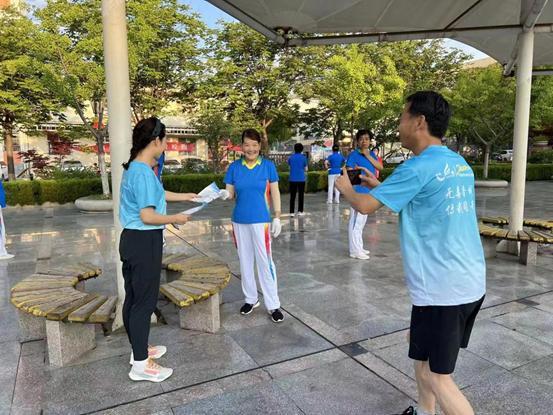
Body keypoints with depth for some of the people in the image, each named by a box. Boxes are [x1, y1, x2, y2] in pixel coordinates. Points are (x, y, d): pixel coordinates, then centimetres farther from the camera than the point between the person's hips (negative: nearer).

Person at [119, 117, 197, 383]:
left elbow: (154, 194, 28)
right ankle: (141, 365, 11)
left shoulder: (135, 168, 11)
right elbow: (148, 216, -24)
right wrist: (176, 218, -8)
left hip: (132, 240, 10)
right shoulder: (143, 173, -21)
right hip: (144, 242, -10)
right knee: (145, 301, -1)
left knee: (133, 297, 17)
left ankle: (139, 349, 33)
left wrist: (183, 196, 38)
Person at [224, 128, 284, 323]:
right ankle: (250, 298, 30)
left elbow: (275, 192, 0)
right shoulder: (234, 167, 1)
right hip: (239, 221, 3)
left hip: (261, 221, -3)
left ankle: (273, 305, 10)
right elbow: (230, 193, 2)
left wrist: (277, 218, -5)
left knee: (265, 262, -1)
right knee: (245, 261, 13)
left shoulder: (268, 165, -4)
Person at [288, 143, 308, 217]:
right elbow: (306, 169, 2)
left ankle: (292, 212, 0)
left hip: (292, 179, 1)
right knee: (301, 196, 9)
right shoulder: (303, 157, -3)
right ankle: (300, 211, 10)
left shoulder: (291, 157, 2)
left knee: (292, 196, 3)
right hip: (301, 179, -1)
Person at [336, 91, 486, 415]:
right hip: (471, 283, 9)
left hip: (441, 288, -9)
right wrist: (380, 186, 20)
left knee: (436, 376, 5)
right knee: (425, 360, 25)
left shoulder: (418, 168, -18)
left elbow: (366, 206, -12)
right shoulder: (460, 165, 9)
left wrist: (346, 187, 9)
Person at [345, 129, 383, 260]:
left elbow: (380, 167, 1)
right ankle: (355, 250, -3)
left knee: (362, 221, 15)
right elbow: (349, 173, -14)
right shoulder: (353, 154, -8)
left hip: (368, 192, 8)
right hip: (358, 192, -8)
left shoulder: (371, 154, 13)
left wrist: (368, 156, -6)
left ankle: (359, 247, 25)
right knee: (356, 221, -7)